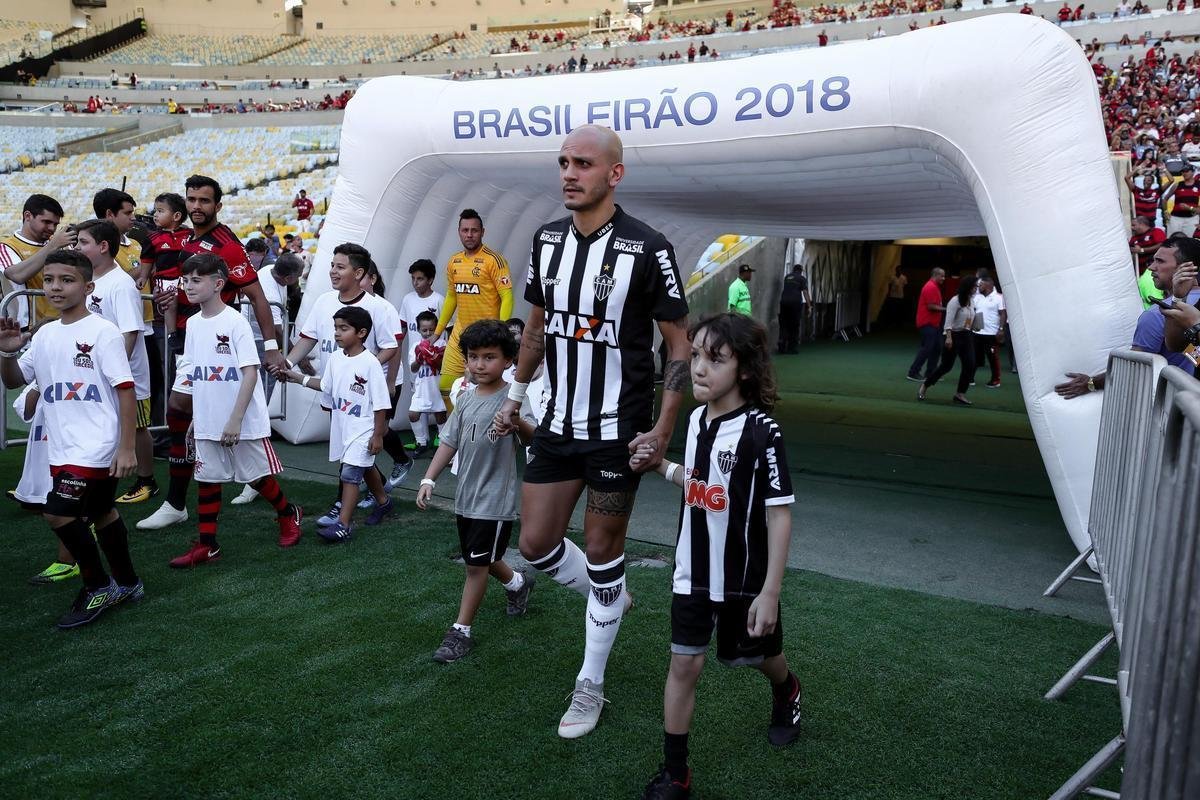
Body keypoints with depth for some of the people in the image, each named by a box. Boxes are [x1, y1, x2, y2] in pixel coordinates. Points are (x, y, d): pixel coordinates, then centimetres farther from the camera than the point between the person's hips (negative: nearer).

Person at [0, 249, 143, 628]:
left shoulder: (102, 332, -12)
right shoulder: (45, 334, 9)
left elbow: (126, 390, -14)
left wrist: (126, 447, -16)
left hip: (96, 445, -8)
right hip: (62, 447, 8)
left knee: (58, 512, -12)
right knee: (101, 512, 16)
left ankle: (97, 586, 6)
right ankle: (127, 584, 30)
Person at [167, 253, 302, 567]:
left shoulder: (235, 322, -14)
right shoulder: (193, 323, 6)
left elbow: (250, 373, -18)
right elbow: (197, 374, 15)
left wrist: (235, 420, -20)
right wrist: (197, 415, 14)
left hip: (245, 422, -6)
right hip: (207, 422, 6)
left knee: (257, 476, 6)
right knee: (207, 479, 9)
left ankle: (289, 515, 31)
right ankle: (207, 545, 18)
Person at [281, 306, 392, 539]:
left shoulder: (370, 363, -19)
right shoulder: (335, 358, 2)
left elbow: (380, 404, -16)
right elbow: (326, 386, 18)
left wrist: (378, 435, -15)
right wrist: (299, 378, 13)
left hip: (362, 428, -7)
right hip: (341, 427, 7)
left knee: (349, 473, -10)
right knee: (365, 468, 23)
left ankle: (343, 524, -7)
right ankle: (383, 502, 43)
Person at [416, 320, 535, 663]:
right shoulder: (466, 400, 6)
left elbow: (532, 440, -27)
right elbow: (449, 442, 10)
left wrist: (518, 423, -47)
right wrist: (428, 480, 4)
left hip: (495, 500, -7)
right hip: (465, 496, 7)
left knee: (477, 564, 0)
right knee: (480, 559, 22)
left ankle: (461, 631, 13)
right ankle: (517, 584, 50)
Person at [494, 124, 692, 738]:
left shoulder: (646, 248, -14)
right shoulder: (547, 240, 3)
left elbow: (680, 344, -9)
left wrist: (663, 430, -15)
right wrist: (515, 396, 18)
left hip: (618, 431, -5)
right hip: (557, 422, 6)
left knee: (601, 551, 6)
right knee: (536, 544, 9)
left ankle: (590, 686, 26)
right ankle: (610, 600, 40)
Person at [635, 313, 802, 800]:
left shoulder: (762, 432, -23)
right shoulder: (696, 420, -5)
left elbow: (779, 515, -19)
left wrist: (769, 592, -18)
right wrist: (660, 465, -3)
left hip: (744, 580, -4)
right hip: (692, 575, 4)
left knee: (757, 655, 21)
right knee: (683, 665, 4)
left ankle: (787, 695, 55)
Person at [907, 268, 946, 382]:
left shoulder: (935, 287, 18)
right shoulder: (931, 287, -15)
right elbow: (931, 306, -21)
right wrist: (945, 309, -15)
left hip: (933, 323, 10)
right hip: (927, 323, -10)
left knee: (936, 348, 11)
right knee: (927, 348, -10)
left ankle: (930, 373, 16)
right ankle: (913, 372, -5)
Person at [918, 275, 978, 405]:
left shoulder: (970, 302, 10)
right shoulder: (955, 301, -14)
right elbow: (949, 320, -22)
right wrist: (948, 337, -29)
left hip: (966, 336, 7)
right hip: (954, 336, -7)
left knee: (970, 365, -3)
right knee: (946, 365, -3)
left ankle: (960, 394, 5)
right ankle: (924, 387, 12)